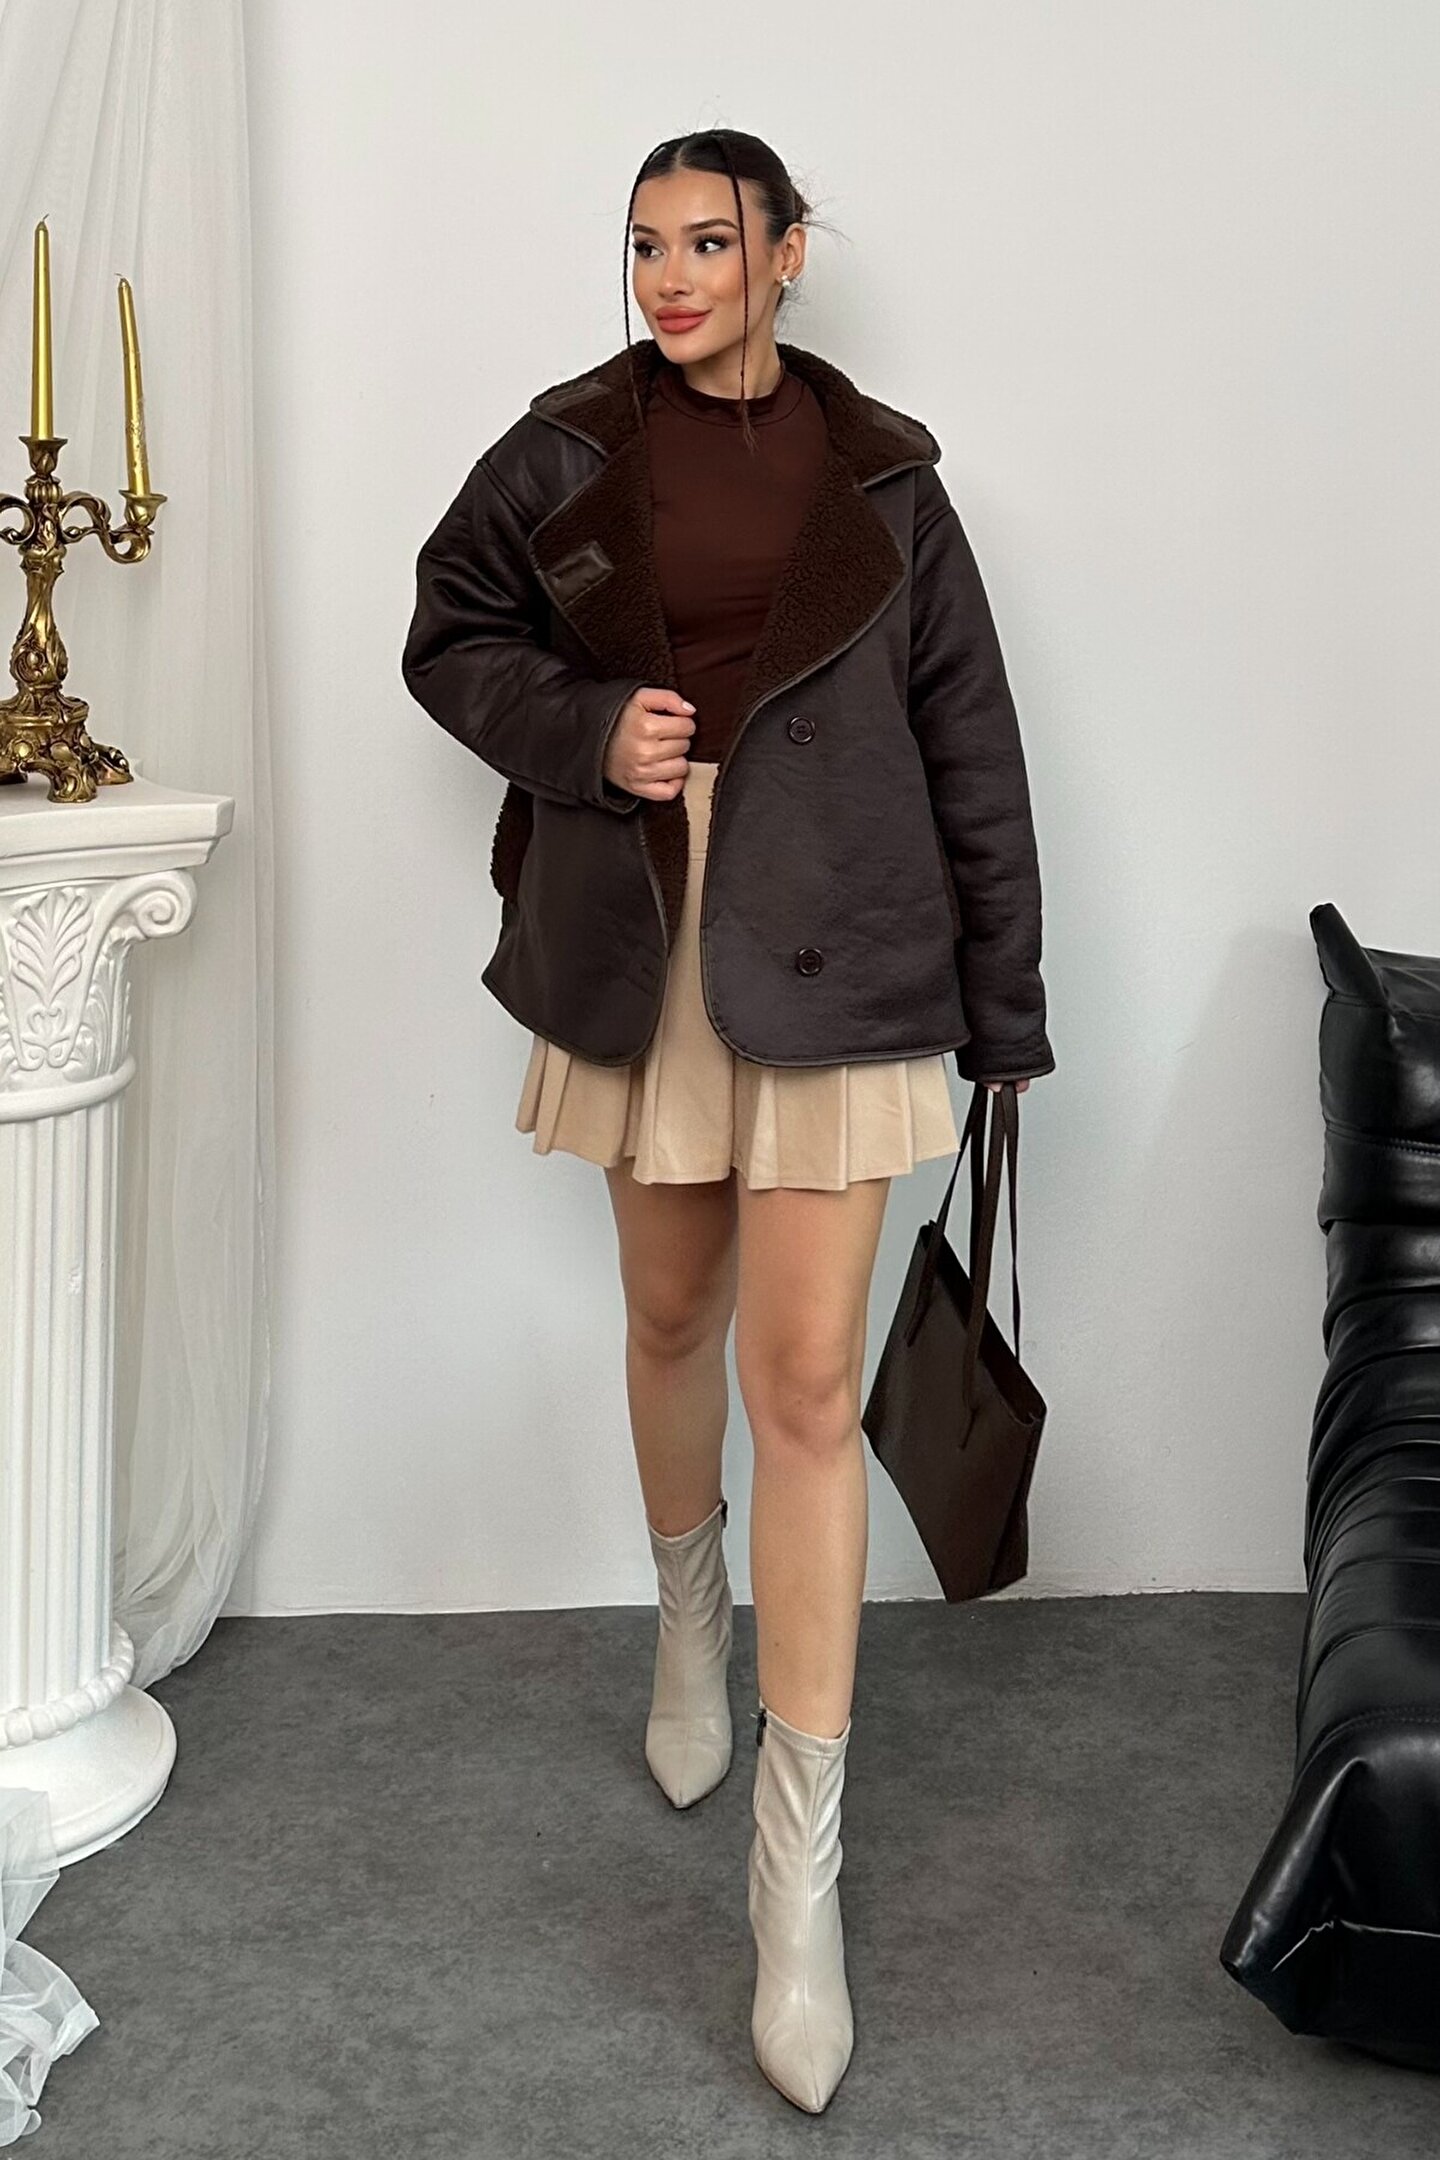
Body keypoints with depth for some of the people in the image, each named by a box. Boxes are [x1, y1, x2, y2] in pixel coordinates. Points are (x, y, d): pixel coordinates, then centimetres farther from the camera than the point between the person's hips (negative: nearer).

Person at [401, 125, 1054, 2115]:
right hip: (640, 948, 2)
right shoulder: (565, 452, 5)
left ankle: (799, 1863, 0)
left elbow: (967, 739, 5)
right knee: (673, 1314, 16)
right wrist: (584, 729, -9)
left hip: (830, 957, -2)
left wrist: (1004, 994, 4)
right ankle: (691, 1611, 46)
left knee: (807, 1381, -6)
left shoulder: (880, 475, 3)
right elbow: (450, 636, 12)